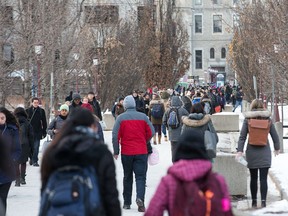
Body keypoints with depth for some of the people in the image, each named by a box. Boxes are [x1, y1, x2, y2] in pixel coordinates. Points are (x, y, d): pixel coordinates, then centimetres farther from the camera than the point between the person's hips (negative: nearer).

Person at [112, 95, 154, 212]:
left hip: (126, 152, 0)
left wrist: (116, 151, 1)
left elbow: (115, 135, -9)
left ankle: (127, 202, 19)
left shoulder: (121, 118, -6)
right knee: (141, 176, 1)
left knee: (127, 177, 14)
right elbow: (151, 133, 1)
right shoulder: (143, 117, -2)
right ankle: (140, 197, -23)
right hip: (141, 152, 0)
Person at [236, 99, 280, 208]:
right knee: (263, 178, -3)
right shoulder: (268, 119, 0)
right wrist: (277, 148, 19)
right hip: (265, 152, 0)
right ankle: (263, 201, -12)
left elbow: (242, 136, -6)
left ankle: (254, 201, 17)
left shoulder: (248, 119, -2)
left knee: (253, 178, 11)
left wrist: (240, 150, -6)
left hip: (252, 152, 1)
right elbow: (275, 135, 6)